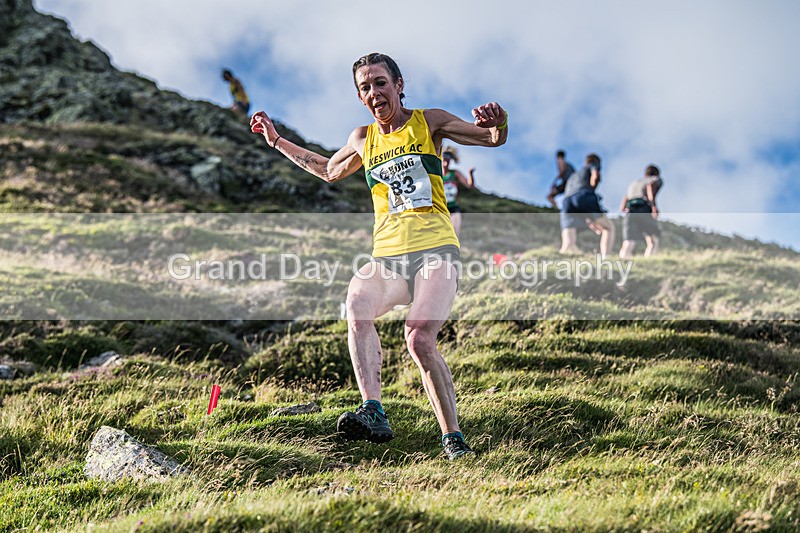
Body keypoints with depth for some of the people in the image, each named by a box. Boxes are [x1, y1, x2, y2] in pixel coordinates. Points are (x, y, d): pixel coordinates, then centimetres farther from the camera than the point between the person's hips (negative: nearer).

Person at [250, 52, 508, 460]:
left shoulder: (428, 122, 10)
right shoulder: (363, 139, 21)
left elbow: (494, 139, 10)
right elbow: (329, 171, 41)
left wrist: (498, 122, -14)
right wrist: (277, 142, 41)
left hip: (435, 251, -3)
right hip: (387, 257, 3)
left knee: (419, 339, -26)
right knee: (357, 300, -32)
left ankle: (453, 438, -16)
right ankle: (373, 412, -43)